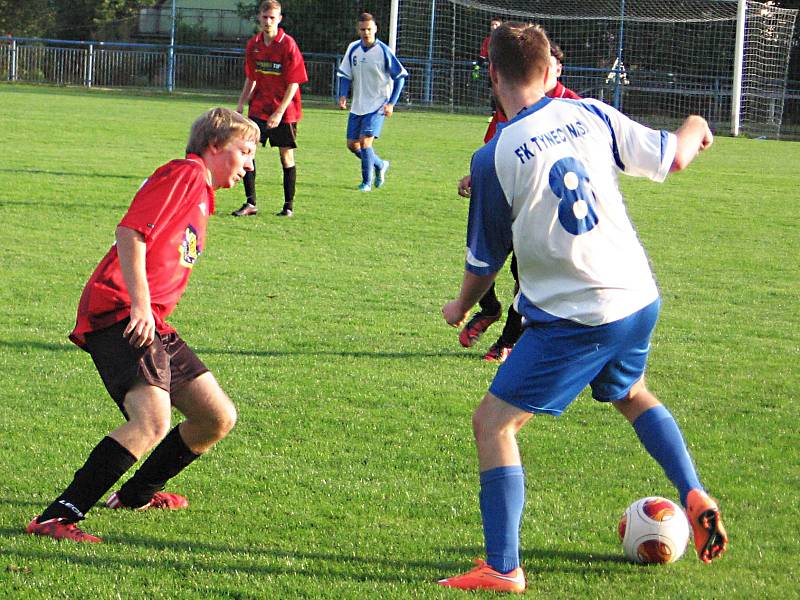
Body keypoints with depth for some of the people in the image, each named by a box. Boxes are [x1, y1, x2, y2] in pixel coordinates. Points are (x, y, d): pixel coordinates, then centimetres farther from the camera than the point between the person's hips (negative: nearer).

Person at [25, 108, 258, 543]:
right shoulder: (186, 173, -5)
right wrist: (139, 304, -23)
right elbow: (130, 233, -16)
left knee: (218, 417, 10)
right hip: (119, 316, -10)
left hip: (150, 322, 10)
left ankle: (136, 494, 30)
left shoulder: (201, 192, 27)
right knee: (152, 421, -27)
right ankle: (56, 518, -28)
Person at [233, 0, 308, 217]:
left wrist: (279, 112, -19)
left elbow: (294, 83, -13)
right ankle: (250, 203, -1)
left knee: (286, 155, 4)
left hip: (284, 110, -4)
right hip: (259, 108, 5)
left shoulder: (288, 45, -12)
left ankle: (288, 205, 15)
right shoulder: (253, 44, 4)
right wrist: (241, 104, 7)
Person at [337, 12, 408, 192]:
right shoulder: (353, 49, 1)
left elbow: (400, 77, -5)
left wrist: (391, 103, -11)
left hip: (377, 105, -5)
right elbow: (345, 74, 10)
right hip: (357, 106, 6)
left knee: (365, 141, -17)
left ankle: (367, 182, -3)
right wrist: (343, 95, -6)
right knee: (352, 144, 7)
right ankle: (380, 165, 32)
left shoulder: (383, 52, -12)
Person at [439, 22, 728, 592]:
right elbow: (671, 157, 7)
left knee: (493, 422, 2)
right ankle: (694, 496, 25)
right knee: (630, 392, 35)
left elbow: (485, 262, -2)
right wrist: (695, 129, 31)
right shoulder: (590, 114, -2)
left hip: (576, 317, -6)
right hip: (640, 299, 6)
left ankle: (503, 568, -4)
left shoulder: (494, 158, -13)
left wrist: (460, 308, 18)